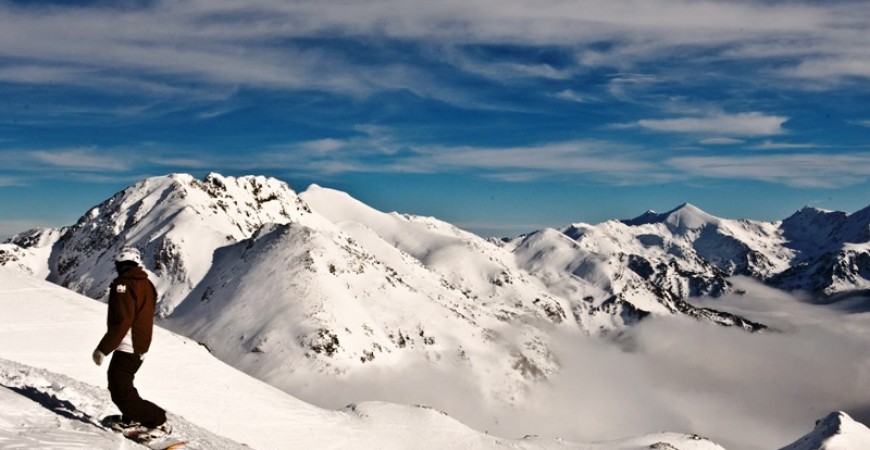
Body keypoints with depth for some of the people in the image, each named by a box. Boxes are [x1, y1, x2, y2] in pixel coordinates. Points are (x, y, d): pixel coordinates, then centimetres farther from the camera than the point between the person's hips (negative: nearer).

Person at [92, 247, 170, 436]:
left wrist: (103, 349, -19)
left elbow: (120, 322, -23)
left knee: (120, 392, -8)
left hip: (127, 348, -9)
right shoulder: (147, 285, 9)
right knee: (117, 382, 26)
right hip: (141, 346, 9)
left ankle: (158, 421, -8)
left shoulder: (123, 285, -17)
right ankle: (132, 419, 34)